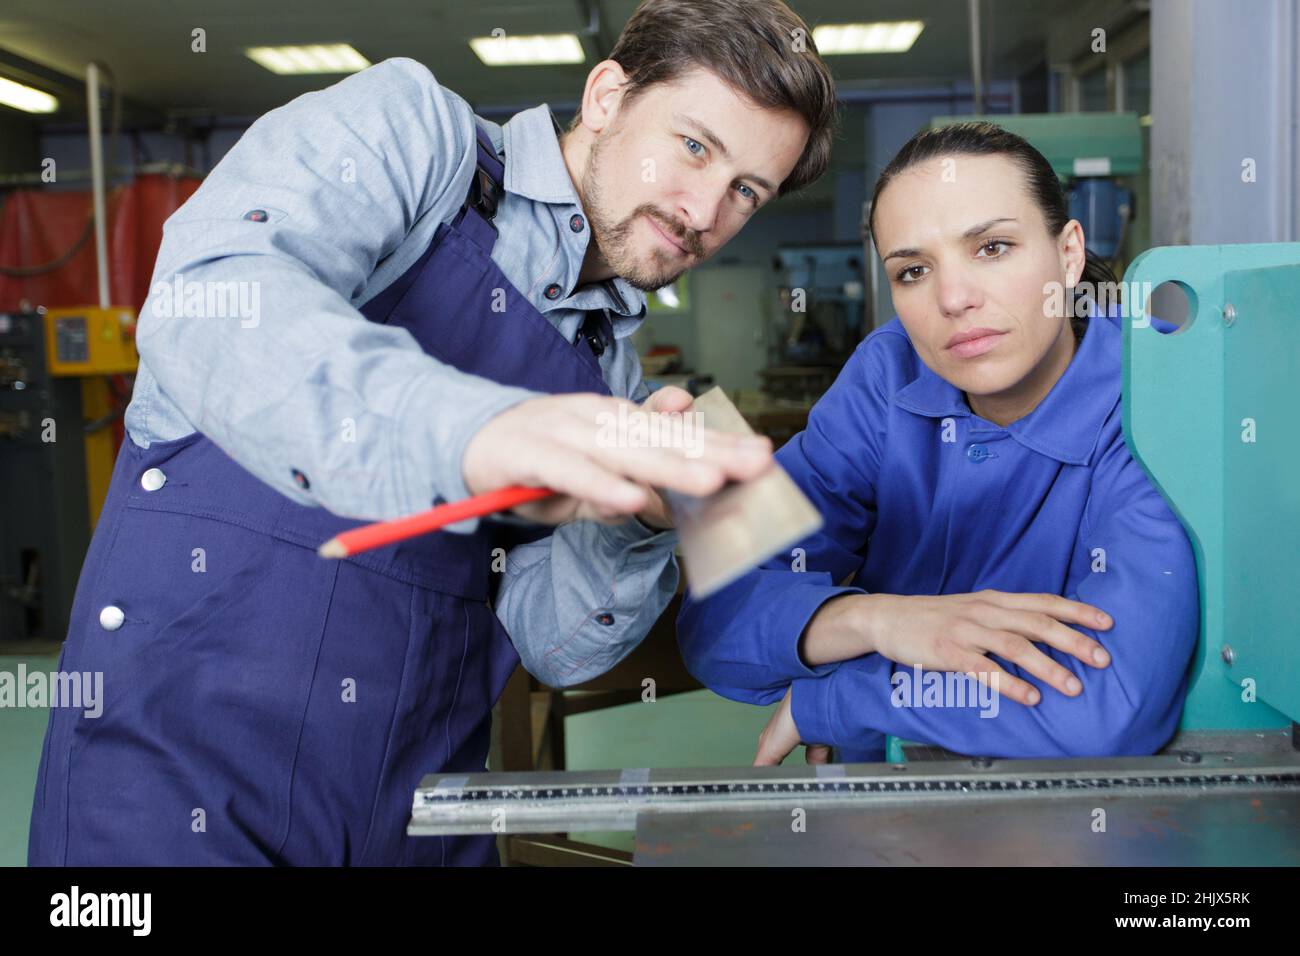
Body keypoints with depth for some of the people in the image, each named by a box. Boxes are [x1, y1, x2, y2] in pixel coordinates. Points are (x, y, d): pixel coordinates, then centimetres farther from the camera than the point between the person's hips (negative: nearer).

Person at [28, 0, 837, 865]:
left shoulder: (614, 376, 10)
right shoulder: (408, 127, -6)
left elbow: (553, 643, 5)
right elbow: (212, 303, -26)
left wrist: (640, 524, -14)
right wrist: (471, 433, -42)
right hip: (187, 737, -5)